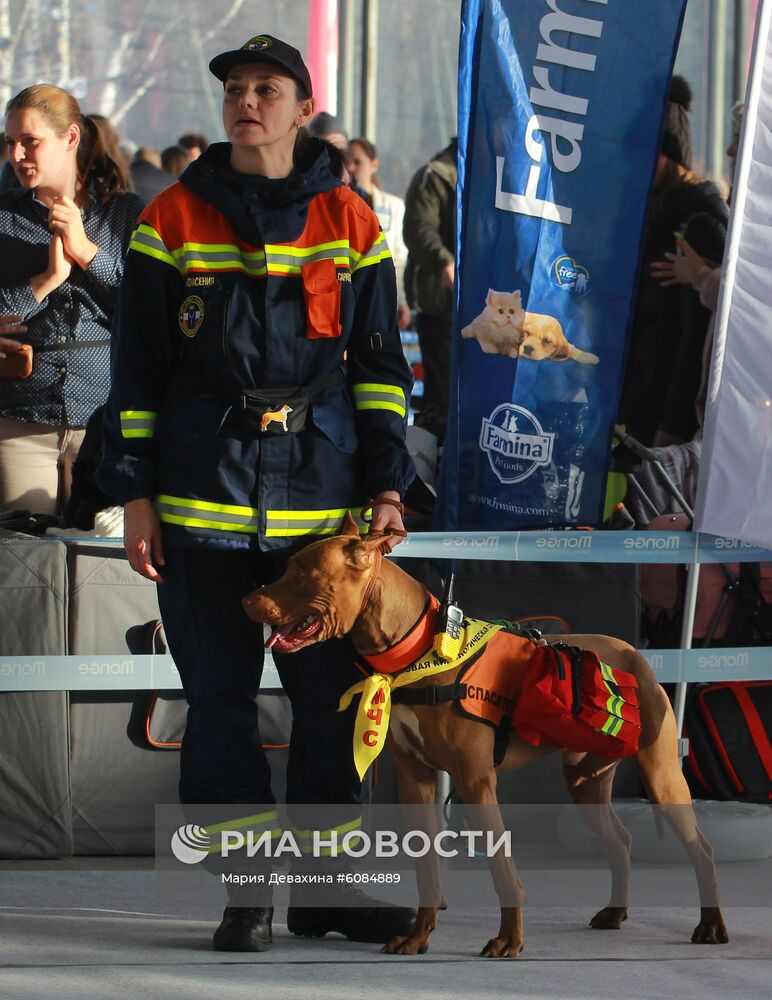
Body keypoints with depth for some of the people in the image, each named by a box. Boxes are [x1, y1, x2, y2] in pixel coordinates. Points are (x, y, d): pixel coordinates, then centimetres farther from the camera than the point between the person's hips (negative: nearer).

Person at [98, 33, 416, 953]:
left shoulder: (348, 224, 8)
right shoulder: (173, 221, 4)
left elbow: (380, 364, 10)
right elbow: (136, 368, 4)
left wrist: (385, 486, 2)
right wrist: (134, 494, -2)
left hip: (322, 493, 1)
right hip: (203, 491, -1)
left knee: (332, 694, 2)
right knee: (220, 695, 1)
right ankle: (245, 894, 8)